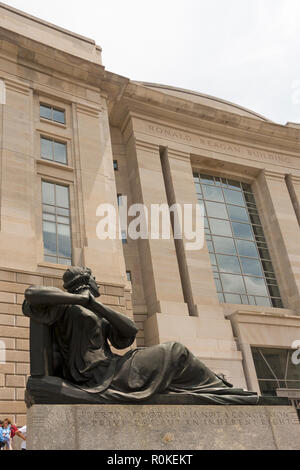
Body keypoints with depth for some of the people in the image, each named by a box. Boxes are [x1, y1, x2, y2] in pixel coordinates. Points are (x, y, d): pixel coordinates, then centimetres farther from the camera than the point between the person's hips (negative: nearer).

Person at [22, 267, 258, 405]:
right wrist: (83, 299, -22)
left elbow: (130, 331, 4)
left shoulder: (95, 313, 19)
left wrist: (96, 305, -9)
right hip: (99, 378, -9)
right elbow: (32, 293, -26)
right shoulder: (67, 306, -4)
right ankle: (223, 391, 13)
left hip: (110, 370, 9)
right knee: (175, 353, -4)